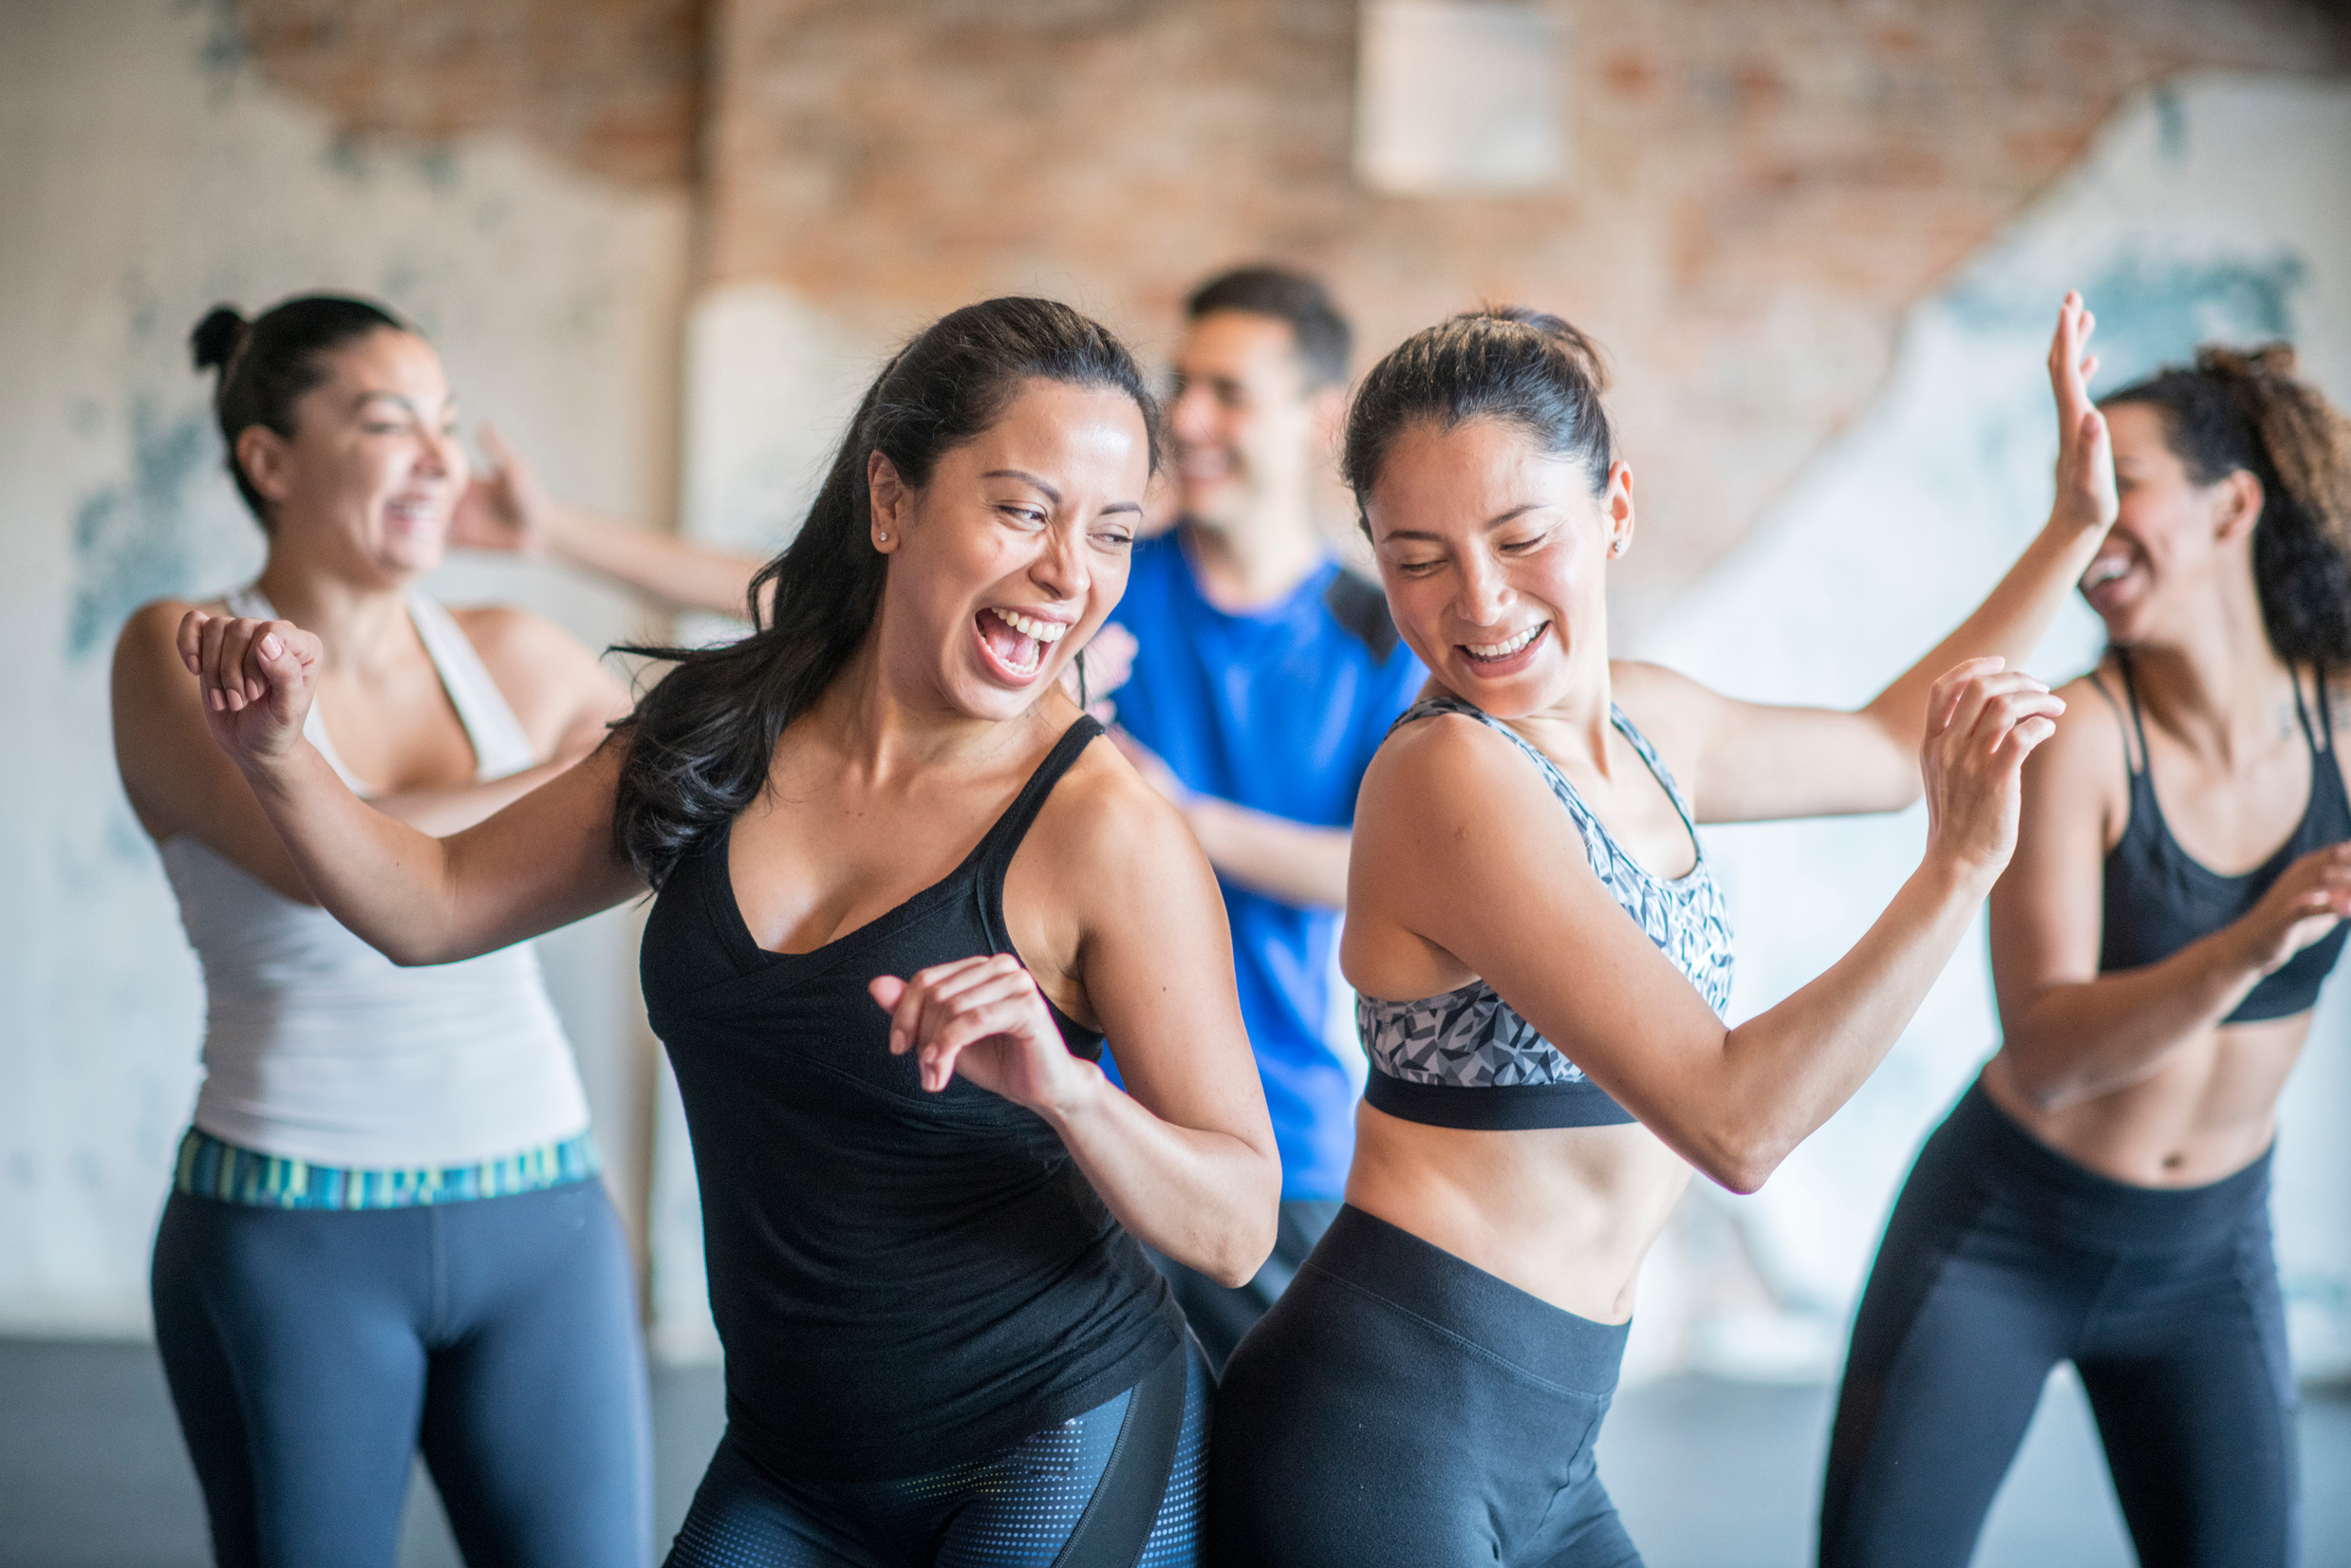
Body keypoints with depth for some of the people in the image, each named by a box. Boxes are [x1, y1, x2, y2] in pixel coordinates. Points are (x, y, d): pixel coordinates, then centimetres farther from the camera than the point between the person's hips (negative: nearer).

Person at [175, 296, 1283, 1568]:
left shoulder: (1105, 828, -18)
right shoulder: (721, 740, -2)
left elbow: (1238, 1232, -16)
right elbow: (436, 907, 10)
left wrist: (1064, 1089, -34)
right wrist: (275, 754, -6)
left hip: (1058, 1456, -5)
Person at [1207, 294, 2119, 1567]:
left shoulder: (1643, 723, 7)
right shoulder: (1451, 774, -18)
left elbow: (1892, 745, 28)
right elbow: (1733, 1123, -23)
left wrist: (2076, 526, 27)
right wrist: (1960, 866, -20)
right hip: (1384, 1425, -9)